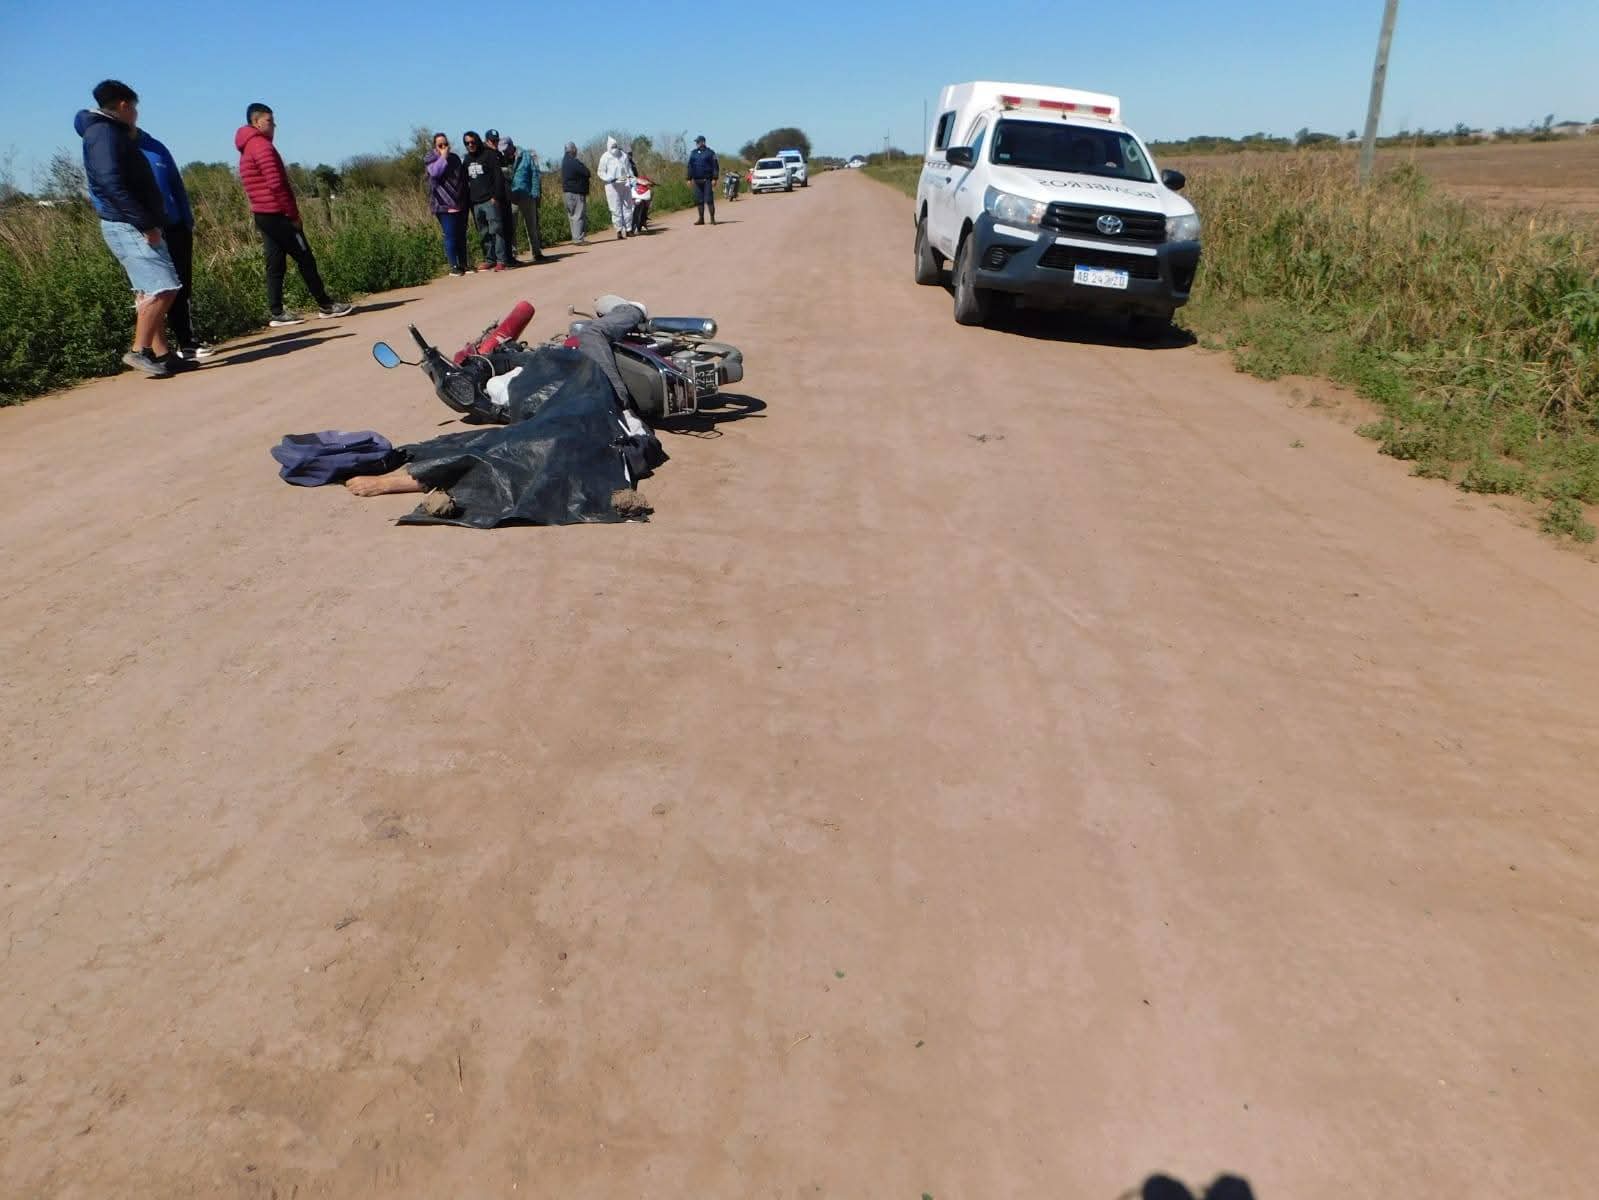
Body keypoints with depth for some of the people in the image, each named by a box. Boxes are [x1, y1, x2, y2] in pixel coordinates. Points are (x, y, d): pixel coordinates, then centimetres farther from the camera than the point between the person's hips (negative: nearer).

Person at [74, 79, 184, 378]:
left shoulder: (111, 133, 21)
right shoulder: (104, 133, -11)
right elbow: (111, 184, -23)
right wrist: (146, 224, -24)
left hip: (135, 226, 11)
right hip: (127, 227, -11)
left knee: (150, 292, 10)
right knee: (163, 288, -16)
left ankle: (162, 353, 12)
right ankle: (139, 350, -12)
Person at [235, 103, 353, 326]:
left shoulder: (247, 149, 20)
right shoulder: (262, 145, -12)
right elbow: (276, 185, -20)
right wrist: (293, 214, -15)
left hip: (263, 215, 10)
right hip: (278, 215, -9)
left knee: (275, 264, 7)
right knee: (305, 259, -2)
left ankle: (277, 312, 5)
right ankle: (326, 305, 4)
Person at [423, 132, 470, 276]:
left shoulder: (455, 157, 16)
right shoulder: (431, 159, 1)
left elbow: (463, 178, 23)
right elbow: (435, 172, -20)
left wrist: (465, 199, 20)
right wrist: (443, 157, -14)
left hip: (460, 203, 5)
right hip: (444, 204, -5)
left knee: (461, 235, 7)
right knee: (450, 235, -10)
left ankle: (463, 264, 14)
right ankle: (453, 266, -6)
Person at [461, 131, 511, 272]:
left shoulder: (489, 155, 0)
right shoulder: (467, 159, 17)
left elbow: (498, 177, -7)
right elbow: (466, 181, 20)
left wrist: (495, 196, -15)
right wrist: (468, 200, 12)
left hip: (489, 200, -6)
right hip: (475, 202, 6)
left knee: (495, 230, -9)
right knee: (484, 233, 7)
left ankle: (501, 260, -10)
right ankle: (489, 260, 12)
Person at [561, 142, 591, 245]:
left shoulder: (565, 161, 14)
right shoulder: (574, 162, -17)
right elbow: (586, 173, -16)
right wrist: (584, 165, 1)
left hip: (568, 192, 10)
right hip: (576, 193, -10)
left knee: (573, 216, 13)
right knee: (579, 216, -8)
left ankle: (576, 237, 17)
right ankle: (578, 238, -10)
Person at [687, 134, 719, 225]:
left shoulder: (710, 152, 0)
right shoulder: (693, 153, 13)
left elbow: (715, 166, -3)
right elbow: (690, 166, 16)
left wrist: (715, 178, -12)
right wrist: (689, 179, 9)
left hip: (707, 180, -5)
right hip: (697, 180, 5)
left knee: (709, 199, -8)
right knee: (699, 200, 5)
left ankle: (712, 218, -4)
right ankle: (701, 219, 11)